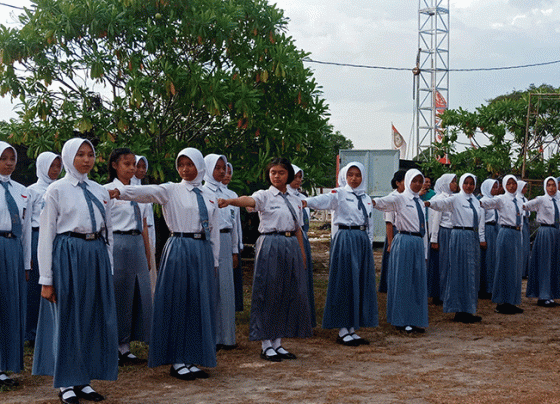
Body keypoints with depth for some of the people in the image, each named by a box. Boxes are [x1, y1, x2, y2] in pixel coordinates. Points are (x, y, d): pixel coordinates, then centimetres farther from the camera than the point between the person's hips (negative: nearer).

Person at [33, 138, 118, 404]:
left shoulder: (100, 191, 13)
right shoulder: (57, 190, -2)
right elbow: (46, 233, -3)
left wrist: (108, 267, 11)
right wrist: (46, 279, -8)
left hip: (97, 256, 5)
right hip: (67, 255, -5)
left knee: (93, 319, 7)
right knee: (67, 319, 1)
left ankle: (83, 380, 19)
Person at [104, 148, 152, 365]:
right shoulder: (107, 190, -5)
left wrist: (148, 253, 16)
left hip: (137, 245, 7)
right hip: (117, 244, -7)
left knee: (139, 294, 5)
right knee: (118, 296, -2)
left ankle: (125, 348, 14)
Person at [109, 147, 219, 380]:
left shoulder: (209, 196, 13)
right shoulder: (171, 191, 0)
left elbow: (214, 230, 16)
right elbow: (146, 192, -17)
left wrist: (214, 260, 14)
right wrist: (120, 192, -34)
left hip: (203, 251, 5)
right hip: (179, 249, -5)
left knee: (200, 304, 6)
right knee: (177, 303, -3)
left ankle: (192, 359, 16)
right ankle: (176, 361, 7)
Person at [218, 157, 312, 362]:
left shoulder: (295, 200, 15)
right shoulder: (265, 195, -1)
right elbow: (249, 201, -23)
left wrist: (303, 255, 14)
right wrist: (230, 201, -44)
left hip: (291, 247, 5)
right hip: (270, 246, -5)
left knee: (287, 294, 6)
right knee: (268, 293, -4)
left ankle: (277, 343, 16)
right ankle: (266, 345, 4)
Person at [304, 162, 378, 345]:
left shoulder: (366, 199, 16)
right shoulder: (339, 194, -2)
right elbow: (322, 200, -21)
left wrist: (369, 247, 15)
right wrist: (305, 202, -40)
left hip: (363, 241, 6)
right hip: (345, 239, -6)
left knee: (361, 285, 7)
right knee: (345, 284, -5)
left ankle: (352, 330, 14)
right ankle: (343, 331, 3)